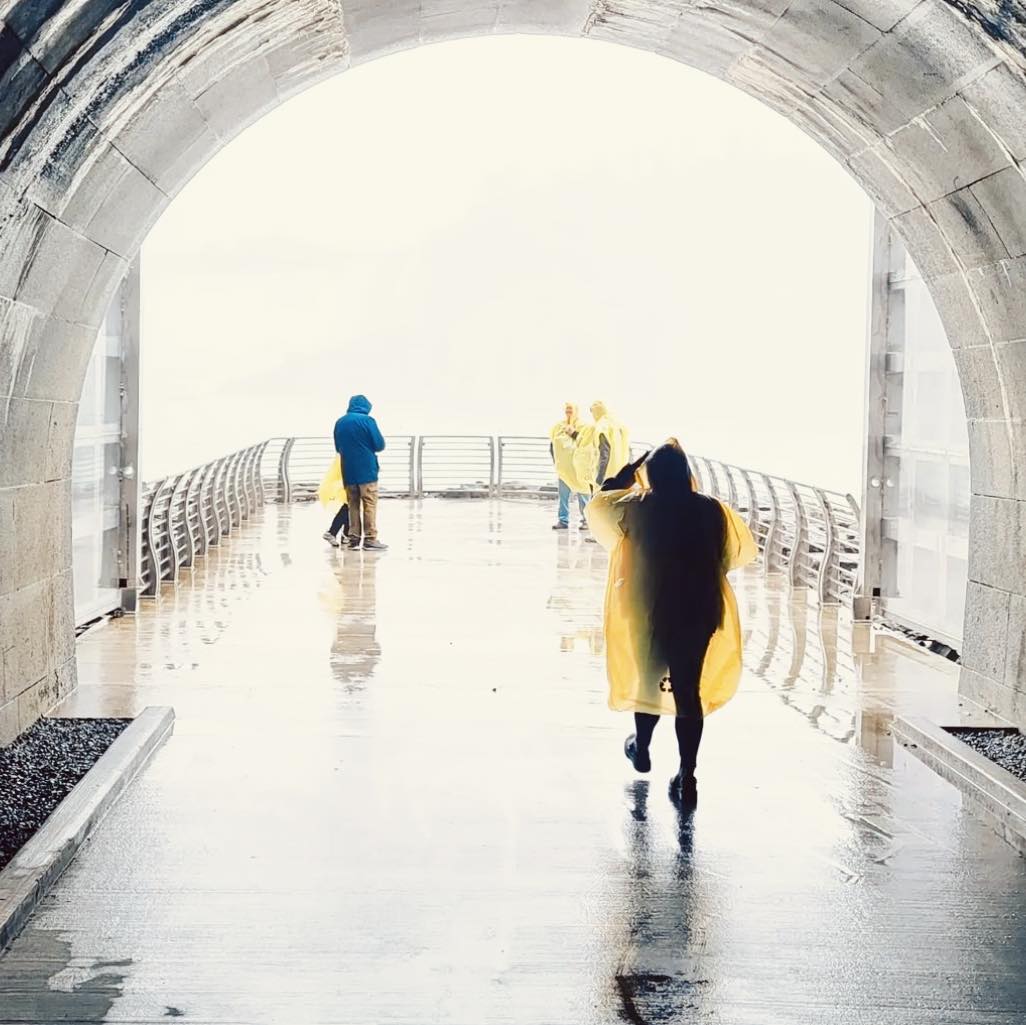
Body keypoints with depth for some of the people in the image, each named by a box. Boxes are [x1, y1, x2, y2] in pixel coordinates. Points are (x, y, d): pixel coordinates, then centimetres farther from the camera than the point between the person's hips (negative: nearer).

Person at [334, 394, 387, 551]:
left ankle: (354, 538, 11)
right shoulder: (367, 420, -9)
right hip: (366, 469, -5)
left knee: (353, 504, 12)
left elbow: (338, 448, 14)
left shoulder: (339, 422, 6)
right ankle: (370, 539, -4)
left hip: (348, 471, 5)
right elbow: (380, 445, -8)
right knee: (369, 504, -1)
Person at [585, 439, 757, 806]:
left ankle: (641, 749, 42)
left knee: (649, 680, 22)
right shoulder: (710, 510, -5)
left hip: (649, 613, 0)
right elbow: (740, 550, 7)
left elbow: (598, 502, 9)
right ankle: (686, 778, 2)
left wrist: (636, 465, 10)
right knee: (689, 690, 4)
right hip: (699, 613, 0)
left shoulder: (638, 509, -9)